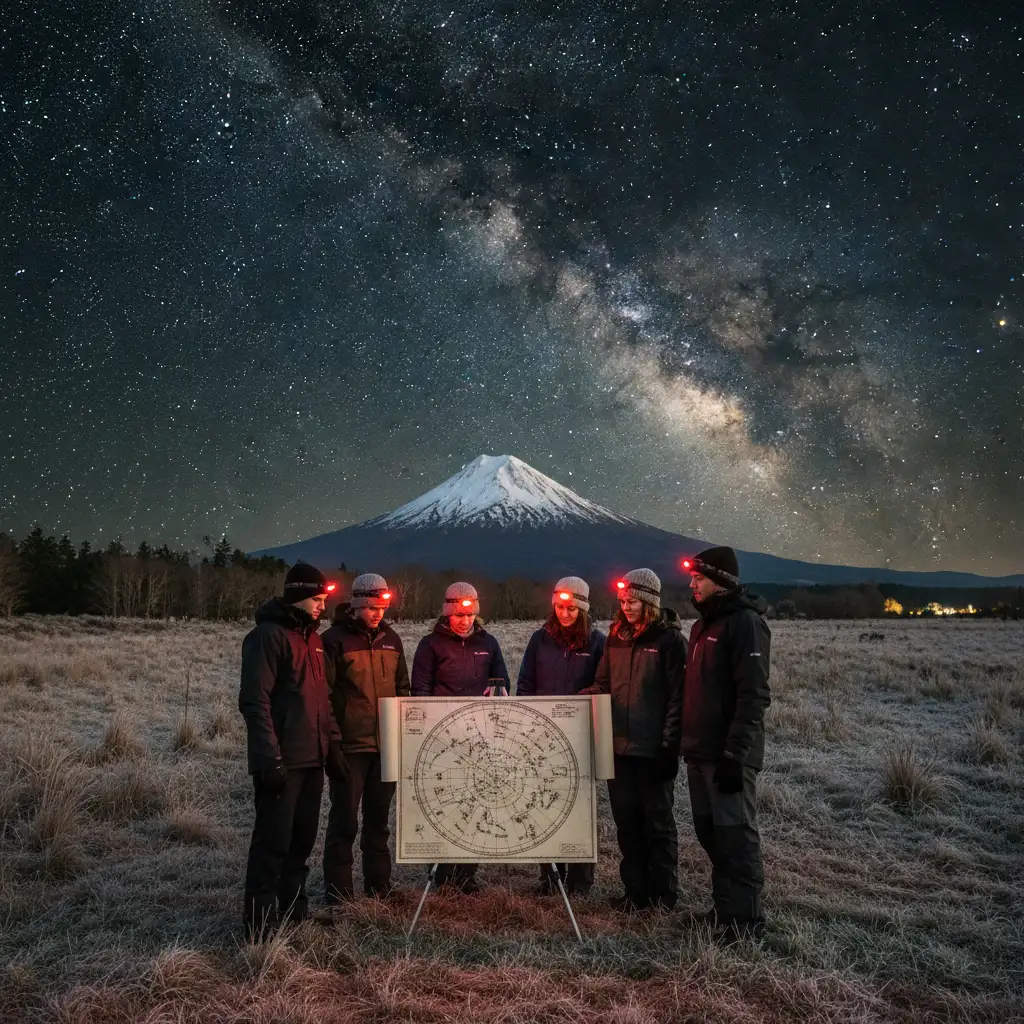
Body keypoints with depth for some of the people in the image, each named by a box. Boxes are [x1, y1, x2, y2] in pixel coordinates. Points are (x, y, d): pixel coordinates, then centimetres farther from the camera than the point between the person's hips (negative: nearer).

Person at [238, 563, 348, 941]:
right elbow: (254, 701, -17)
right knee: (273, 842, -3)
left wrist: (333, 745, 17)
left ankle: (293, 909, 26)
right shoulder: (268, 636, -11)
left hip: (312, 759, 8)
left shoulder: (312, 637, 16)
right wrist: (269, 759, -21)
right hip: (281, 763, -8)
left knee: (302, 840, 14)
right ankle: (260, 924, 6)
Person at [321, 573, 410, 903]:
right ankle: (337, 895, 10)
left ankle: (379, 889, 24)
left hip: (386, 745, 5)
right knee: (344, 822, 1)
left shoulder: (390, 639, 11)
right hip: (349, 746, -5)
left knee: (379, 819, 13)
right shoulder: (335, 639, -7)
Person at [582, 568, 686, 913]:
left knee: (657, 820, 6)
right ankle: (635, 890, 22)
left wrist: (670, 745, -15)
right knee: (626, 821, 10)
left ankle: (662, 894, 18)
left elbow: (677, 696, -10)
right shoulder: (616, 636, 11)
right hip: (619, 745, 5)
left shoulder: (670, 639, -7)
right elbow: (603, 686, 15)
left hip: (652, 750, -5)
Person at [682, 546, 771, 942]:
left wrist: (735, 753, -23)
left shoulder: (745, 623, -12)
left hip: (728, 755, -9)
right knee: (709, 832, 14)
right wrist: (687, 742, 18)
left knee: (735, 835, -3)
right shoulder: (703, 624, 16)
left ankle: (746, 920, 7)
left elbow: (753, 696, -19)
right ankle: (724, 907, 26)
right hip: (701, 751, 9)